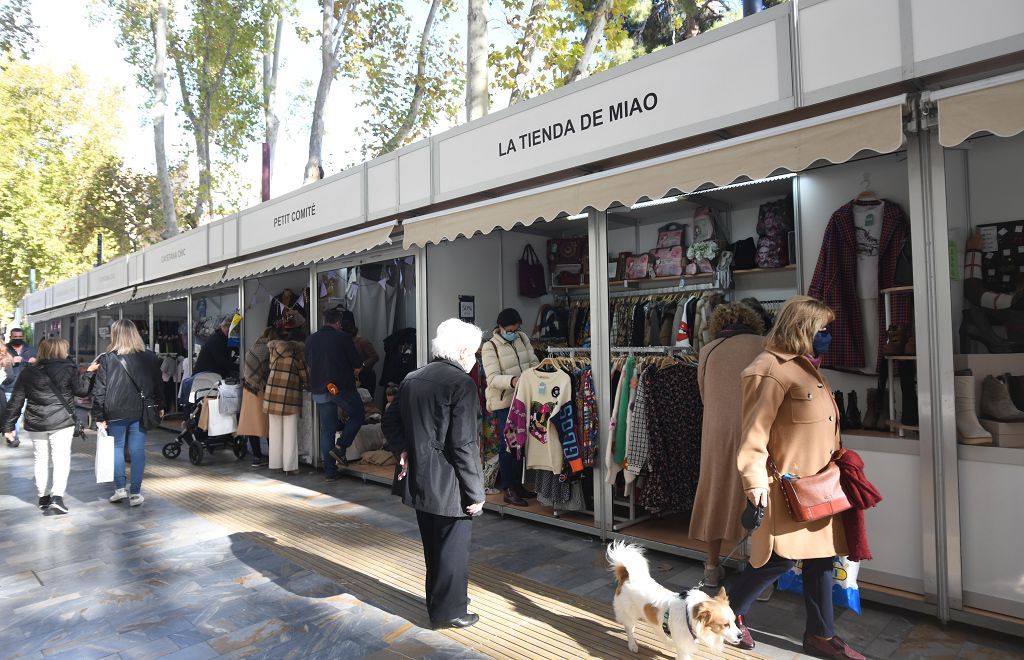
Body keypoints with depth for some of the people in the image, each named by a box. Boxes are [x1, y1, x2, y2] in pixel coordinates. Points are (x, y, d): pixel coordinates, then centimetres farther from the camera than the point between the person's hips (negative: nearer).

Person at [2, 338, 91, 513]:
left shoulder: (28, 372, 5)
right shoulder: (69, 369, -6)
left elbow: (16, 400, 6)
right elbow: (82, 390, -4)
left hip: (35, 425, 4)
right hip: (62, 422, -4)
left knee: (41, 459, 16)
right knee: (61, 459, -1)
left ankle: (43, 497, 24)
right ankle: (57, 497, -13)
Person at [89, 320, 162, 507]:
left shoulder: (106, 359, -7)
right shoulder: (150, 358, 0)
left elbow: (99, 391, -6)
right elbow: (157, 385, 8)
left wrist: (99, 417, -1)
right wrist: (158, 407, 20)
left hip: (115, 413, -1)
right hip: (140, 412, 2)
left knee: (116, 447, 16)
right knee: (137, 450, 4)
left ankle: (119, 487, 13)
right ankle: (135, 493, 7)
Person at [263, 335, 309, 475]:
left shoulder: (275, 348, 8)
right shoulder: (298, 355, -3)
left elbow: (269, 343, 33)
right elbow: (306, 379, -1)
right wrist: (306, 386, 17)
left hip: (272, 393, 4)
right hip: (290, 396, -4)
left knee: (275, 430, 11)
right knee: (290, 432, 0)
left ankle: (275, 464, 16)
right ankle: (290, 466, -1)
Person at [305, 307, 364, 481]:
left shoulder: (310, 340, 8)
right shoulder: (343, 337, -6)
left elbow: (310, 364, 17)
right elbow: (357, 365, -5)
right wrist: (353, 372, 16)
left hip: (319, 390, 5)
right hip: (343, 387, -5)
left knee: (326, 429, 9)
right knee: (357, 416, 16)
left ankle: (329, 471, 9)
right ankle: (341, 447, -2)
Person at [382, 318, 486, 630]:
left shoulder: (411, 379, 5)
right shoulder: (461, 383, -19)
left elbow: (390, 423, 12)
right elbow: (464, 445, -21)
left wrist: (404, 452, 3)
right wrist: (475, 492, -14)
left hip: (419, 483, 8)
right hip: (450, 487, -8)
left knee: (433, 546, 22)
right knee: (453, 549, 9)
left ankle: (437, 600, 38)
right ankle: (449, 611, 23)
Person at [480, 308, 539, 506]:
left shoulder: (522, 338, 7)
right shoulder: (490, 347, -11)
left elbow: (533, 362, 8)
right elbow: (493, 378, -20)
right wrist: (512, 381, -37)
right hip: (504, 401, -6)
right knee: (507, 444, -1)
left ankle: (517, 485, 28)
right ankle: (508, 491, 9)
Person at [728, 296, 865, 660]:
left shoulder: (806, 367, 15)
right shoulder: (771, 369, -17)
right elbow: (754, 432, -21)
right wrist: (755, 481, -25)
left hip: (818, 484, 10)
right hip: (787, 486, -10)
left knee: (820, 555, 13)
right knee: (780, 558, -4)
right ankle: (730, 612, 17)